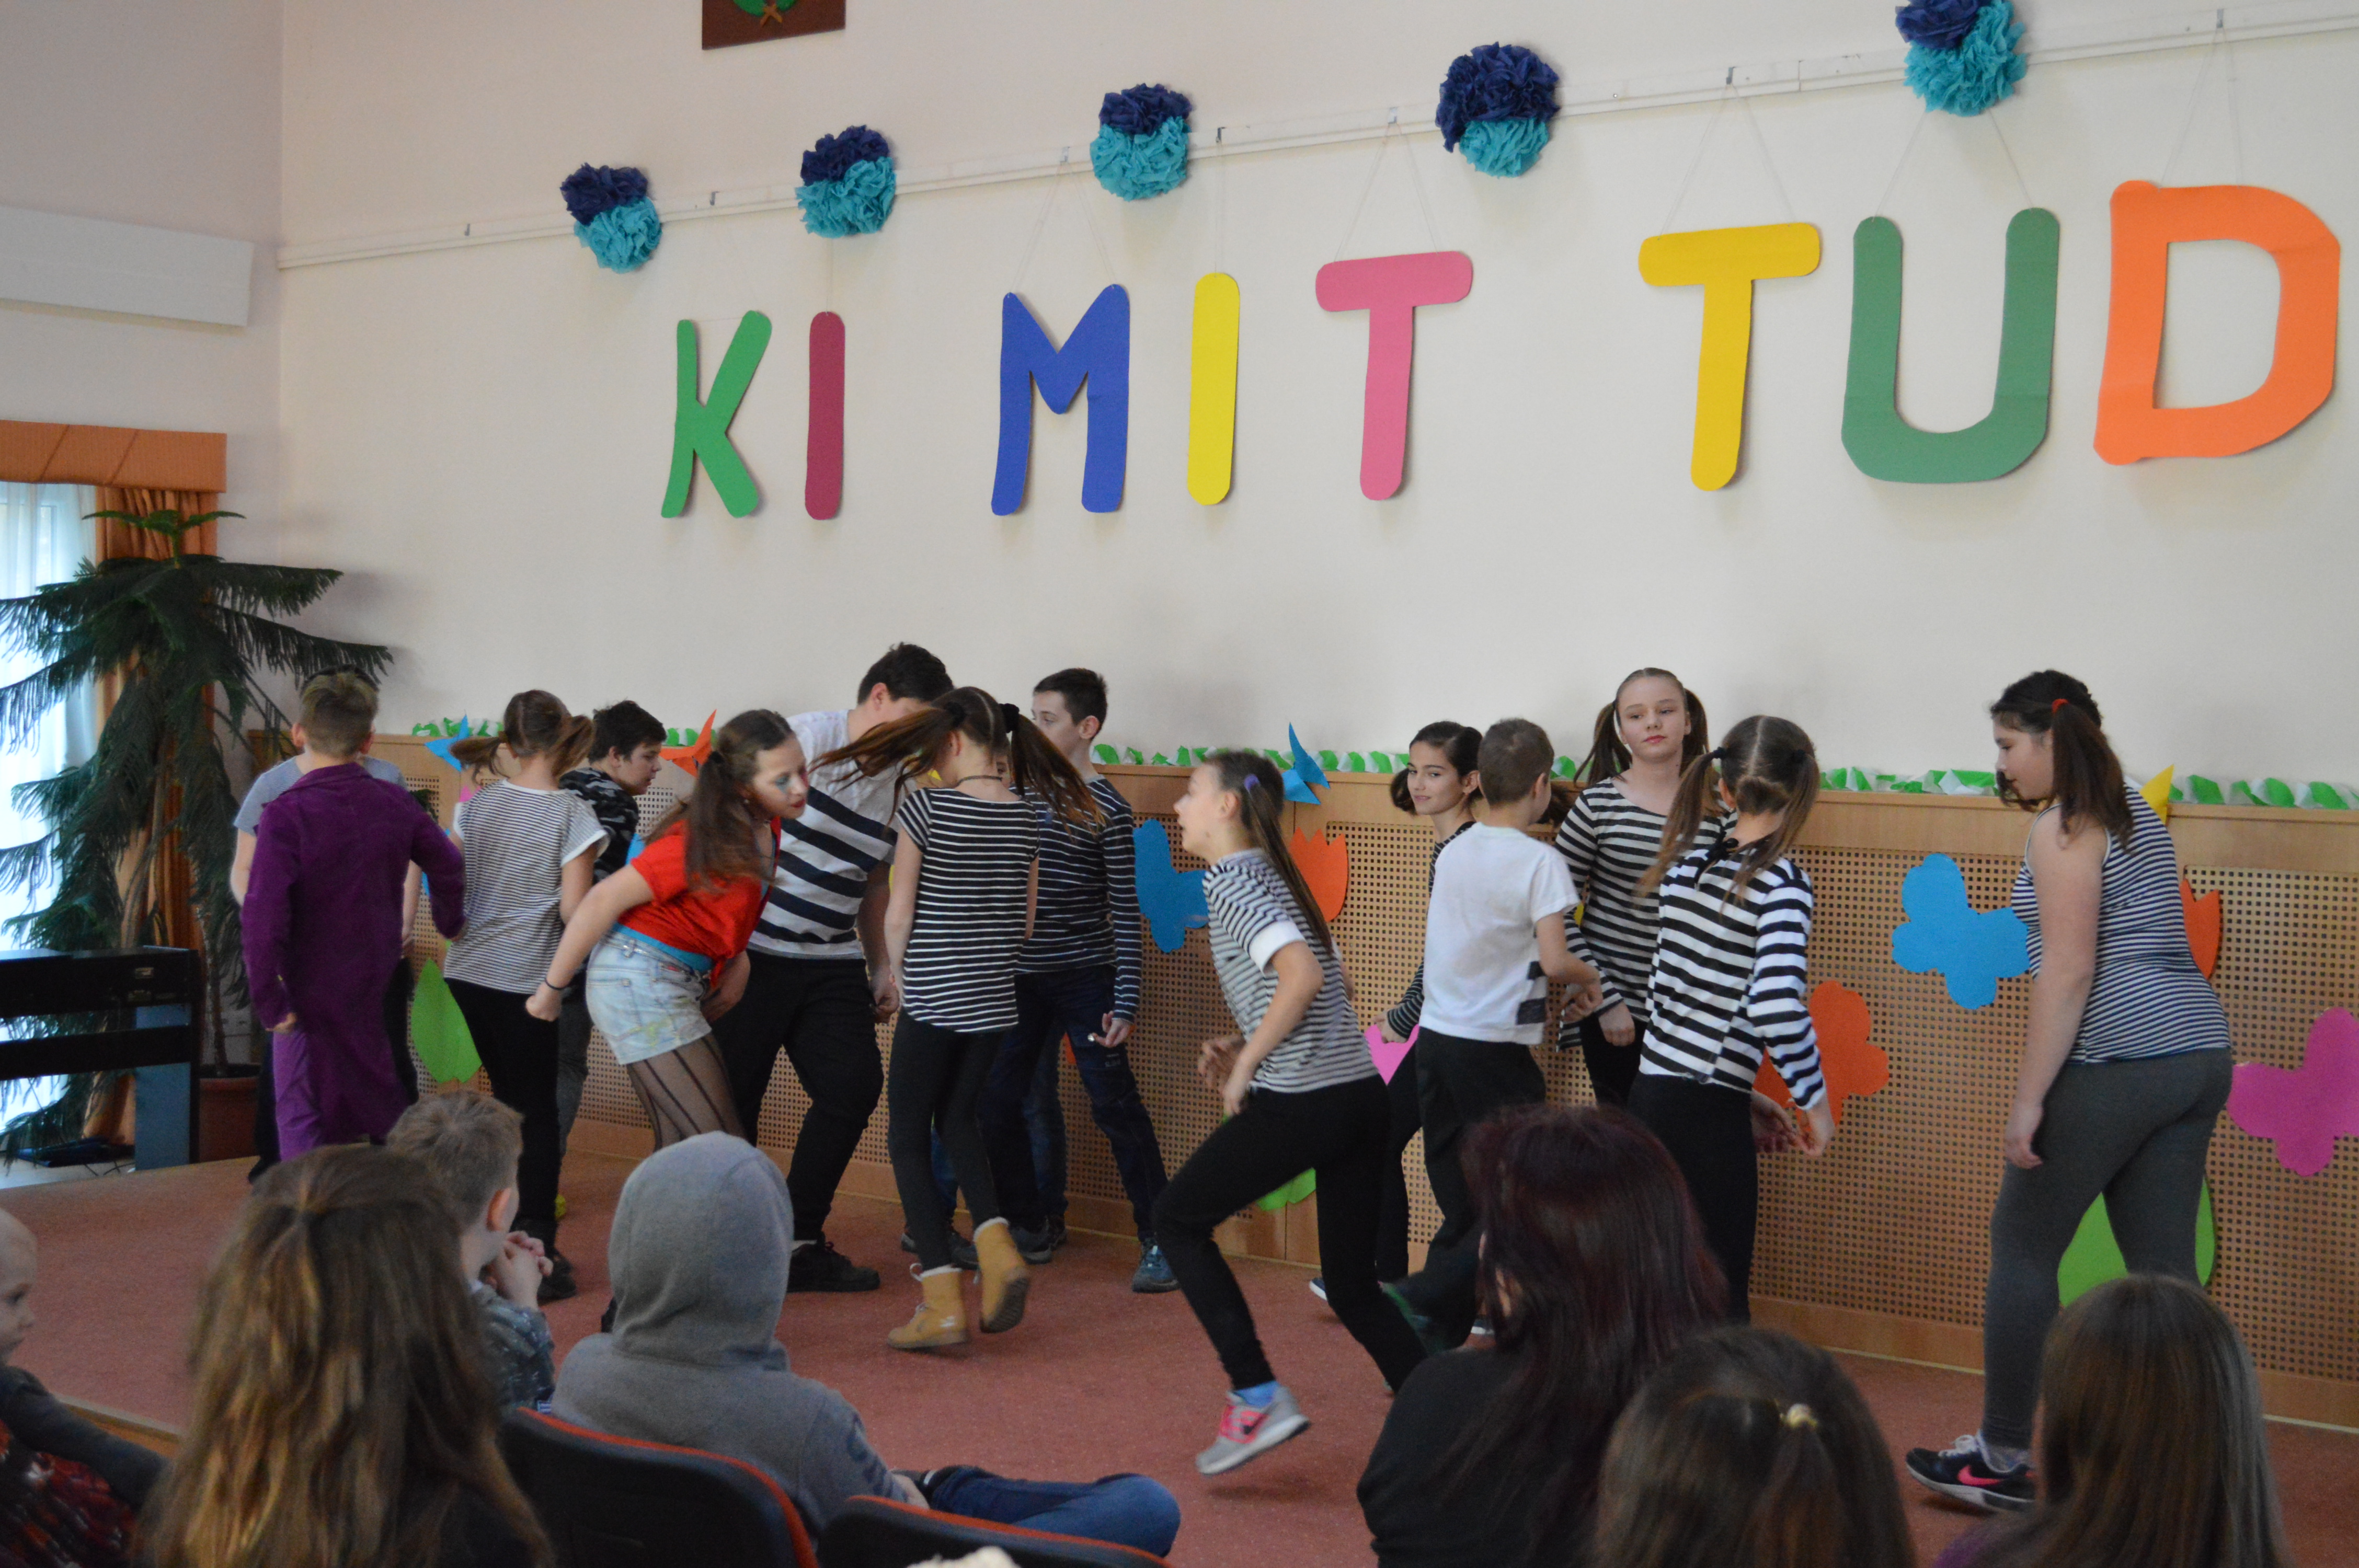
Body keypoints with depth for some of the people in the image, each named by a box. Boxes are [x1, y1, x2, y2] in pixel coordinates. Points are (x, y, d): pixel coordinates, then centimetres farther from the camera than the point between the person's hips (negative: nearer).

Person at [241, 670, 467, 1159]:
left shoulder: (286, 815, -17)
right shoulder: (394, 803, -2)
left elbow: (264, 916, -24)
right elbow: (449, 868, 10)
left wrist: (269, 1003, -15)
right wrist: (449, 926, 30)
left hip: (313, 997, -5)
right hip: (382, 987, 5)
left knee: (306, 1126, 3)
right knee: (393, 1117, 19)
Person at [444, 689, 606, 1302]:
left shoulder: (476, 803, 4)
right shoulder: (572, 813, -12)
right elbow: (574, 908, -14)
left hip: (468, 969, 5)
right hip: (523, 977, -5)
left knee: (509, 1101, 18)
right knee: (536, 1112, 2)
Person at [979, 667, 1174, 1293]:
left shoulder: (1106, 808, -10)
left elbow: (1126, 911, -10)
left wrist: (1125, 1003, -14)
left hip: (1086, 978, -6)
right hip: (1021, 978, 6)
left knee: (1116, 1106, -5)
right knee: (998, 1104, 6)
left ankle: (1159, 1239, 3)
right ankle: (1028, 1224, 23)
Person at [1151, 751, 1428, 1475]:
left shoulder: (1231, 881, -7)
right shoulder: (1272, 875, 20)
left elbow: (1303, 977, -22)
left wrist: (1246, 1064, -12)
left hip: (1300, 1104, -8)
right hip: (1361, 1096, 8)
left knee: (1178, 1220, 11)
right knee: (1354, 1290, 13)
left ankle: (1258, 1399, 4)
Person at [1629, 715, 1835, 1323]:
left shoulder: (1686, 868, 8)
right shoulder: (1781, 883, -11)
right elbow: (1776, 1006, -25)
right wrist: (1815, 1101, -11)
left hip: (1649, 1095, 6)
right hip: (1707, 1116, -6)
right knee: (1722, 1300, 3)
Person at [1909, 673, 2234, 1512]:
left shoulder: (2064, 829, -8)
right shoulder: (2134, 814, 19)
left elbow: (2069, 972, -15)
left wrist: (2029, 1098, -15)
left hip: (2116, 1062, -9)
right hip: (2198, 1055, 9)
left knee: (2023, 1247, 4)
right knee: (2163, 1264, 8)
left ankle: (2001, 1458, 11)